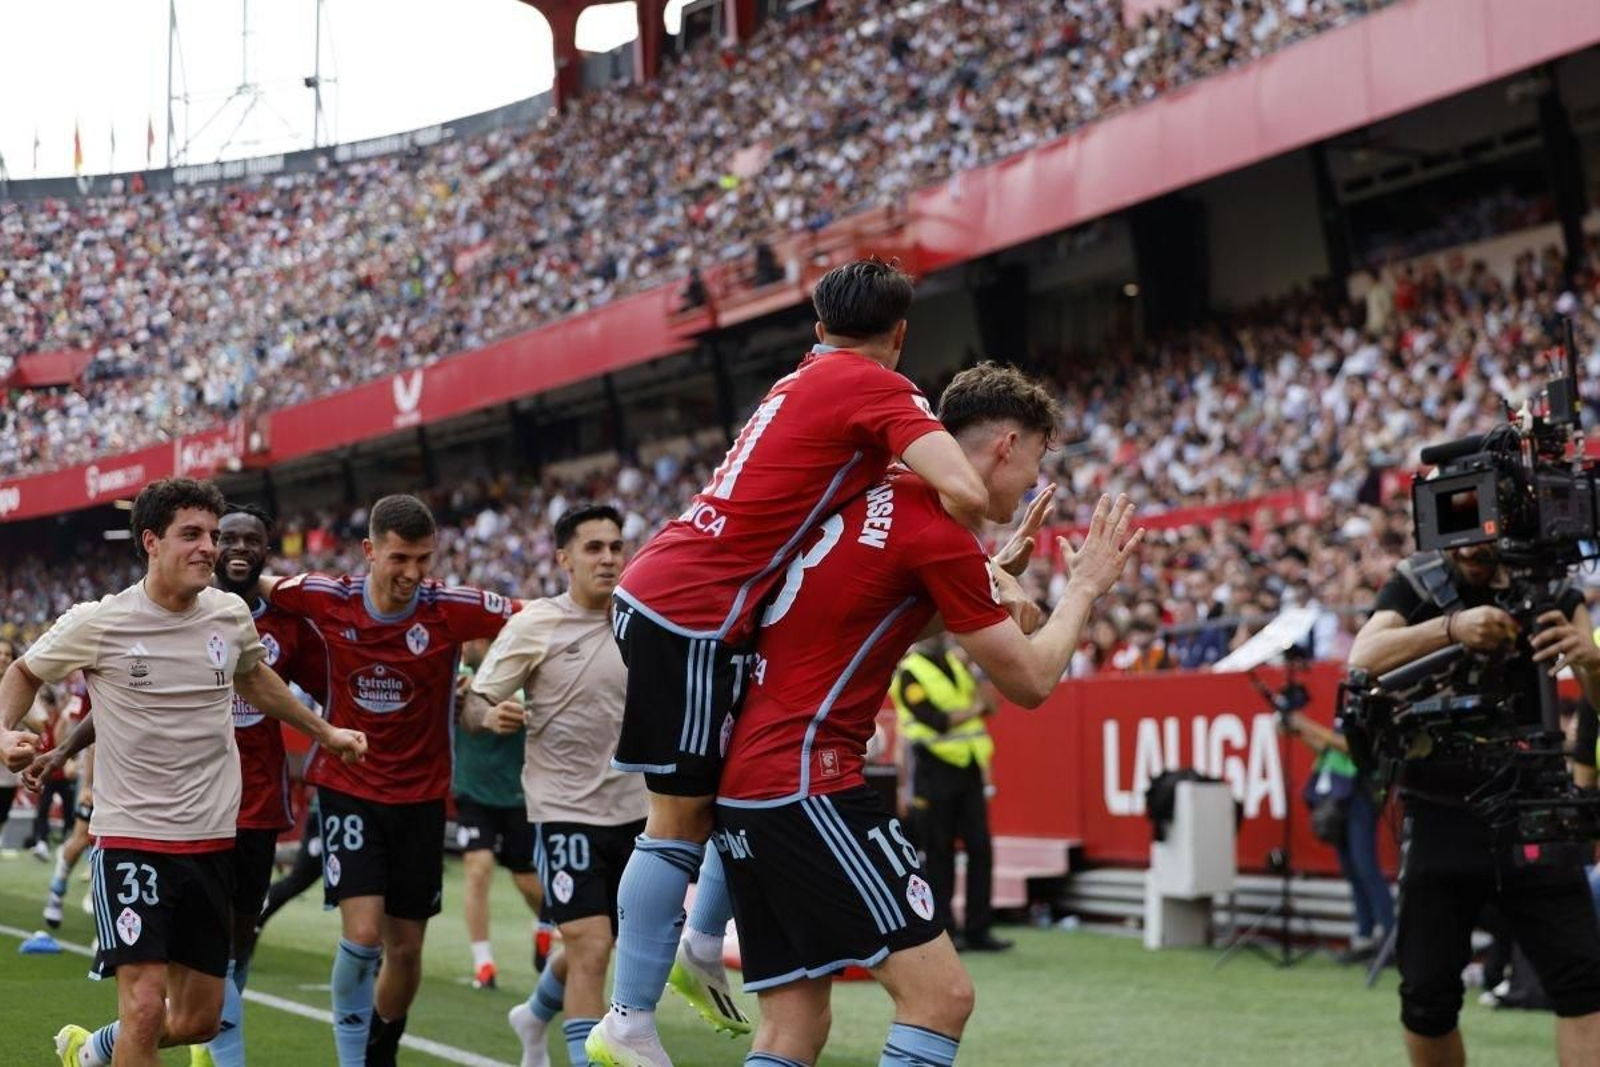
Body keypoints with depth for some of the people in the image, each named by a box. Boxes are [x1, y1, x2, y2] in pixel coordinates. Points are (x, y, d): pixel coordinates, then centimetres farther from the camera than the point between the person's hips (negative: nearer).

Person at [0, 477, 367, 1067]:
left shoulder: (231, 614, 2)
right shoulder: (97, 623, -9)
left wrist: (324, 731, 28)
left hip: (212, 841, 5)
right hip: (132, 838, -5)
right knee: (145, 1004, -17)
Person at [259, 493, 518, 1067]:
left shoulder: (451, 608, -13)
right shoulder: (328, 600, -9)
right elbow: (258, 585, 9)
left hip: (421, 797, 1)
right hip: (347, 787, -1)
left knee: (406, 950, 9)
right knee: (363, 934, -16)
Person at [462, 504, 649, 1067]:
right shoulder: (534, 625, -8)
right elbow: (474, 705, -8)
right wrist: (492, 716, -30)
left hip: (631, 809, 5)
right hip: (564, 810, -5)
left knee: (593, 947, 18)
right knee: (591, 947, -14)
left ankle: (534, 1017, 46)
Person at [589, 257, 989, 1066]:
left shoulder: (803, 384, 16)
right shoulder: (878, 388, -8)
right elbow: (964, 493, -22)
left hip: (661, 593, 9)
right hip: (692, 612, -9)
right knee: (681, 817, -3)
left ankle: (703, 948, 26)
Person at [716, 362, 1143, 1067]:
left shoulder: (875, 498, 14)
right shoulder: (942, 535, -11)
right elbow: (1030, 682, -4)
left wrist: (998, 568, 33)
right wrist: (1084, 587, 11)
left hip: (742, 781, 10)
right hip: (808, 781, -10)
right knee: (940, 994, -9)